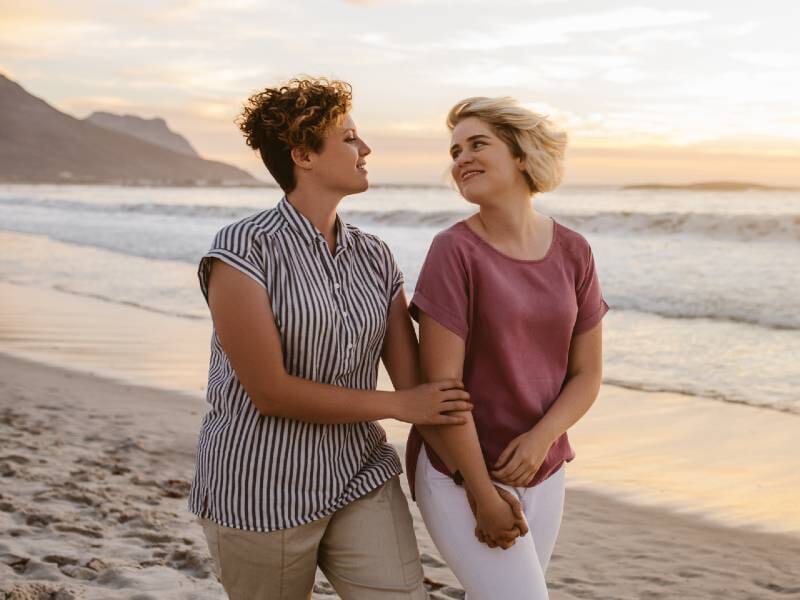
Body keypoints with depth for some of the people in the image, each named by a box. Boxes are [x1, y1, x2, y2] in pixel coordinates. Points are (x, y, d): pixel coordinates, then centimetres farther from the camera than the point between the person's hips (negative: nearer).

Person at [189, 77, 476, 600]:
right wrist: (399, 406, -14)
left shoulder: (374, 258, 3)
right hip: (264, 491, -4)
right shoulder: (243, 251, -13)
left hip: (361, 477, 5)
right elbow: (271, 391, -19)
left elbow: (417, 382, 2)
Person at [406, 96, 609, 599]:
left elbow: (587, 374, 2)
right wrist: (484, 495, -15)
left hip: (542, 473, 5)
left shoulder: (573, 253, -1)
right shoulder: (454, 251, -15)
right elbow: (442, 385, -17)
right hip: (459, 473, -5)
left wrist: (541, 440, -15)